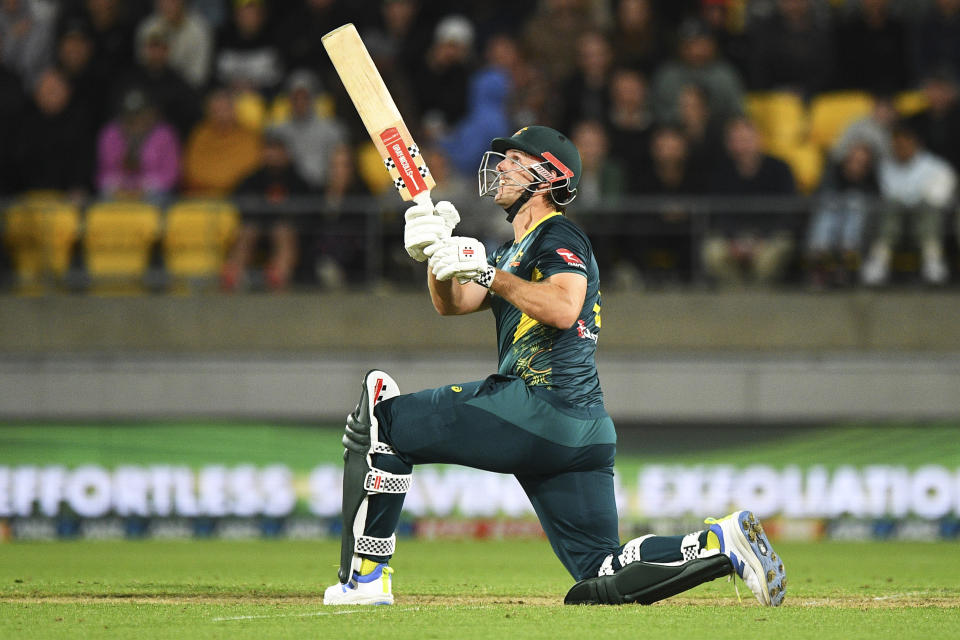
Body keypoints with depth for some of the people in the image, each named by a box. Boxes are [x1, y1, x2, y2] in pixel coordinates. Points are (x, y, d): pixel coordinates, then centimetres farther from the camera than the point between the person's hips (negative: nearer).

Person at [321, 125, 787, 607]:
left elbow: (563, 309, -21)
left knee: (381, 415, -4)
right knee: (603, 578, 6)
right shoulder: (513, 251, 28)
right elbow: (451, 304, 18)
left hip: (541, 406, -10)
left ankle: (365, 576, -7)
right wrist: (436, 252, 0)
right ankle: (724, 541, -4)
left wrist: (488, 273, -17)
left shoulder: (559, 237, -1)